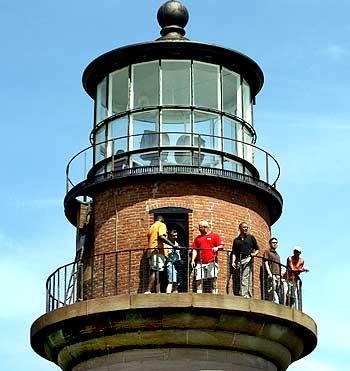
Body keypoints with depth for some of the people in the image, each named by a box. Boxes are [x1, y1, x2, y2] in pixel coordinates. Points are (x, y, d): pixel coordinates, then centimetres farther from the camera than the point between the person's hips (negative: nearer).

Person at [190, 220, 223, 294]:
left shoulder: (215, 236, 11)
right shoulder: (198, 238, 21)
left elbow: (221, 246, 2)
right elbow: (194, 250, 15)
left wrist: (217, 248, -20)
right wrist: (193, 260, 3)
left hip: (211, 262, -3)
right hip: (200, 262, 3)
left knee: (212, 279, -8)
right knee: (198, 279, -4)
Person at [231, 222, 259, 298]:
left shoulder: (251, 237, 15)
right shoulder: (236, 240, 20)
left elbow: (257, 249, 16)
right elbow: (234, 252, 14)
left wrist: (255, 253, -5)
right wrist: (233, 262, 0)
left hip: (248, 259, -3)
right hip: (239, 261, 3)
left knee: (245, 278, -17)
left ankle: (244, 295, -23)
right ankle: (248, 295, -1)